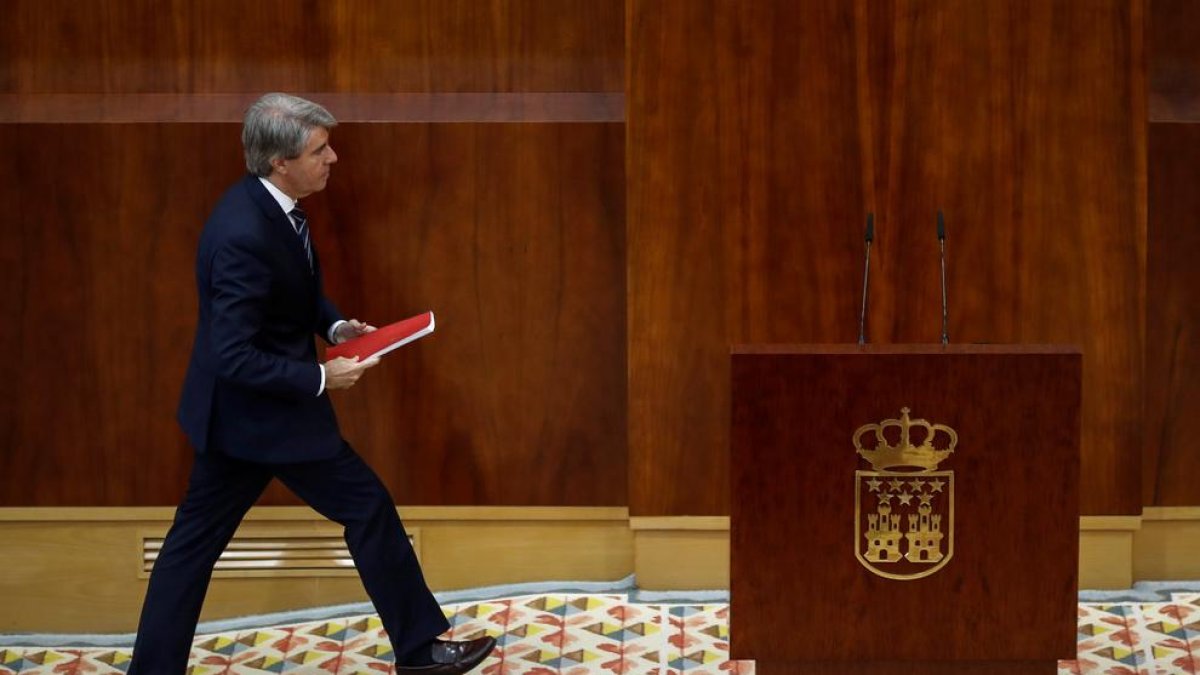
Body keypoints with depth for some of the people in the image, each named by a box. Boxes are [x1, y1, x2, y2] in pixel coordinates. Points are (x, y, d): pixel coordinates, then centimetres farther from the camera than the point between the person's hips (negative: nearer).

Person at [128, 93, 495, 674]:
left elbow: (298, 288, 18)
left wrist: (334, 325, 1)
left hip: (232, 409, 9)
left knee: (195, 537, 13)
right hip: (263, 411, -9)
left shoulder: (269, 204, 0)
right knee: (369, 507, 5)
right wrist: (322, 378, -23)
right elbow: (235, 357, -28)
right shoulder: (245, 234, -30)